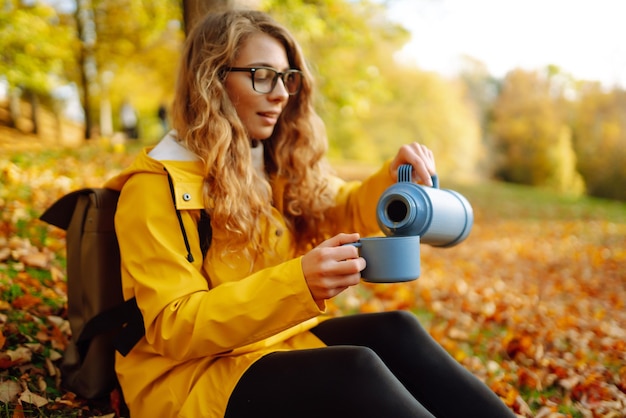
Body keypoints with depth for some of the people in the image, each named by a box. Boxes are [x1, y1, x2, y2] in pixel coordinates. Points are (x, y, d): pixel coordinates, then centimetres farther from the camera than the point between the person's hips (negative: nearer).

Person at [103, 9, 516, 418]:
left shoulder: (276, 166, 10)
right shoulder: (156, 185, -13)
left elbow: (342, 212, 18)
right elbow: (173, 328, -19)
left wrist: (394, 180, -7)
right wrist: (295, 283, -33)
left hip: (276, 342, 7)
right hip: (193, 373, -6)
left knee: (396, 330, -19)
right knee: (353, 368, -29)